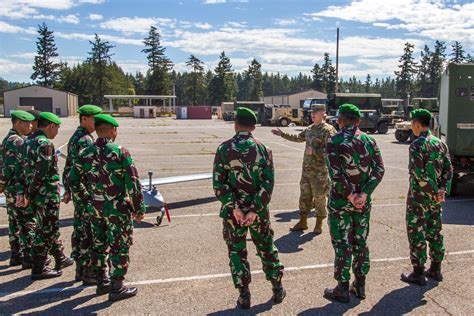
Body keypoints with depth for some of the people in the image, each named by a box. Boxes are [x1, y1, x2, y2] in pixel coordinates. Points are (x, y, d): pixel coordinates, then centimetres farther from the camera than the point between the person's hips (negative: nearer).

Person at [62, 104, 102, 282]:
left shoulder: (73, 138, 14)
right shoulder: (86, 140, -17)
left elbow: (68, 168, 19)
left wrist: (68, 190, 24)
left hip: (77, 193, 10)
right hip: (88, 193, -10)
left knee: (80, 230, 15)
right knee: (90, 234, -2)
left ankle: (80, 269, 24)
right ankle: (88, 271, 6)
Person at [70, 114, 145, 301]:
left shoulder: (86, 153, 0)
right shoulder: (120, 152, -16)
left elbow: (73, 181, 7)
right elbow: (133, 183, -16)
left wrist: (87, 199, 16)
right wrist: (139, 209, -8)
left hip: (96, 209, 6)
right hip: (118, 209, -5)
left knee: (99, 245, 18)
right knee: (119, 247, 5)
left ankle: (102, 282, 31)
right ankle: (117, 288, 13)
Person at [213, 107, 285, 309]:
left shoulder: (224, 149, -7)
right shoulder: (262, 149, -4)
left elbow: (218, 183, -14)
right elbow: (267, 183, -11)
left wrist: (234, 207, -14)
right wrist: (255, 210, -12)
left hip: (232, 211, -1)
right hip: (258, 211, 1)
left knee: (237, 252, 12)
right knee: (267, 249, 18)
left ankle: (244, 296, 17)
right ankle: (277, 289, 28)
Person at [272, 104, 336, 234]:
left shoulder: (328, 130, -12)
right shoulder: (309, 129, 12)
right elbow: (298, 138, 30)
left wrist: (314, 151, -22)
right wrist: (282, 134, 29)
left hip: (319, 171, -7)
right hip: (306, 169, 7)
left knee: (319, 197, 3)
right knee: (304, 196, 13)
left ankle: (319, 223, 18)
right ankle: (303, 222, 24)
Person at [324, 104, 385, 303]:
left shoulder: (334, 142, -11)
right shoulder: (369, 141, 2)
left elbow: (335, 174, -21)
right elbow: (379, 169, -5)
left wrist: (349, 195, -12)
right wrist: (364, 194, -10)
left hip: (340, 202, -4)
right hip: (363, 202, 4)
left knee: (342, 245, 5)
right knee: (360, 243, 15)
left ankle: (342, 289, 14)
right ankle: (360, 286, 26)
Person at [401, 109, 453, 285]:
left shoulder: (417, 145, -16)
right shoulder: (440, 143, 7)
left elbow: (418, 173, -24)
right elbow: (448, 169, 5)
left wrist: (434, 192, -15)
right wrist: (442, 190, -3)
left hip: (418, 197, -7)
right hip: (435, 198, 8)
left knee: (416, 234, 2)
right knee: (434, 232, 16)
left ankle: (418, 273, 8)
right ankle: (435, 270, 27)